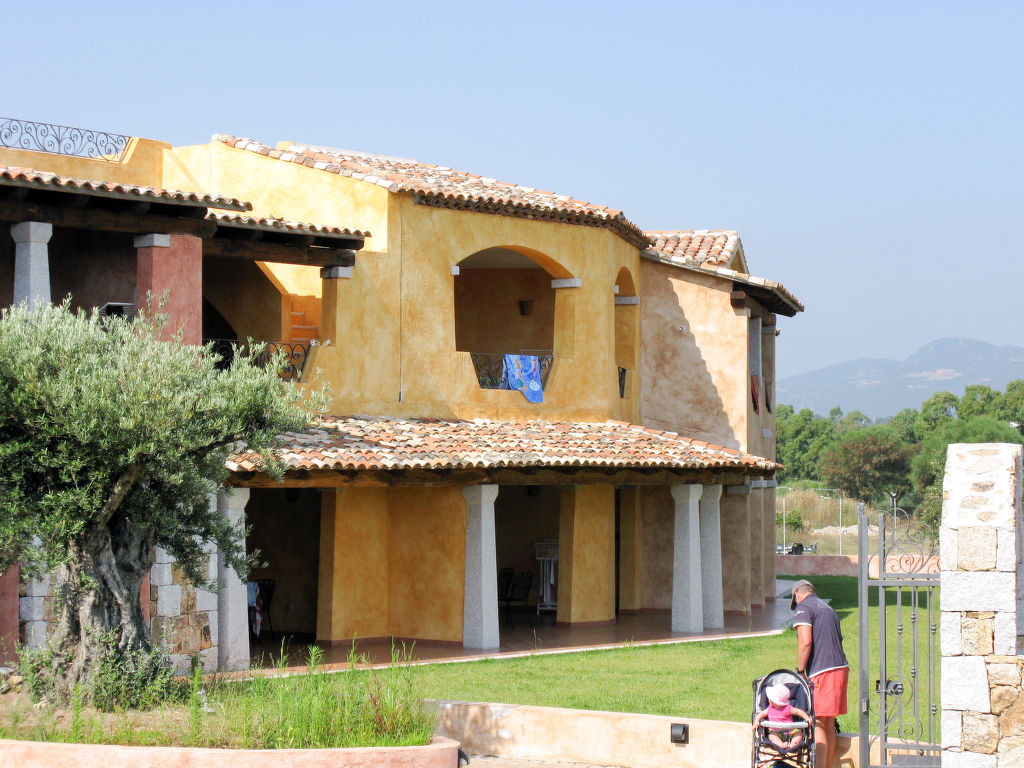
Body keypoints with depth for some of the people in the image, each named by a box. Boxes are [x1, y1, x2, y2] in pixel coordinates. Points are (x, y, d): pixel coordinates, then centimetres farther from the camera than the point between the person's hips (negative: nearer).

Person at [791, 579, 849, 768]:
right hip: (841, 667, 8)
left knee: (817, 724, -6)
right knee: (829, 725, 13)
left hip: (822, 672, -8)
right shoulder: (827, 608, 23)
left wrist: (800, 671, -8)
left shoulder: (803, 608, -4)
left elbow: (805, 641, -16)